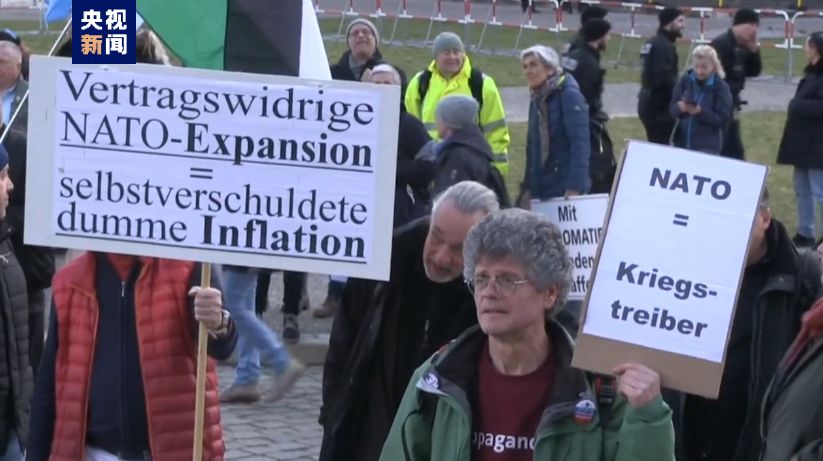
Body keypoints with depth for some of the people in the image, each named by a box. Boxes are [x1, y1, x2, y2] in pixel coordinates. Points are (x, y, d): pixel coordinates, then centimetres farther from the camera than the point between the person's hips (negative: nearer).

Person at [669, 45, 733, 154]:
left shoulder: (721, 87, -6)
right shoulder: (685, 81, 3)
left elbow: (723, 119, -10)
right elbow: (671, 109, 5)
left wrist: (700, 112, -23)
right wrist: (679, 107, -19)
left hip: (708, 147, -4)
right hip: (682, 143, 4)